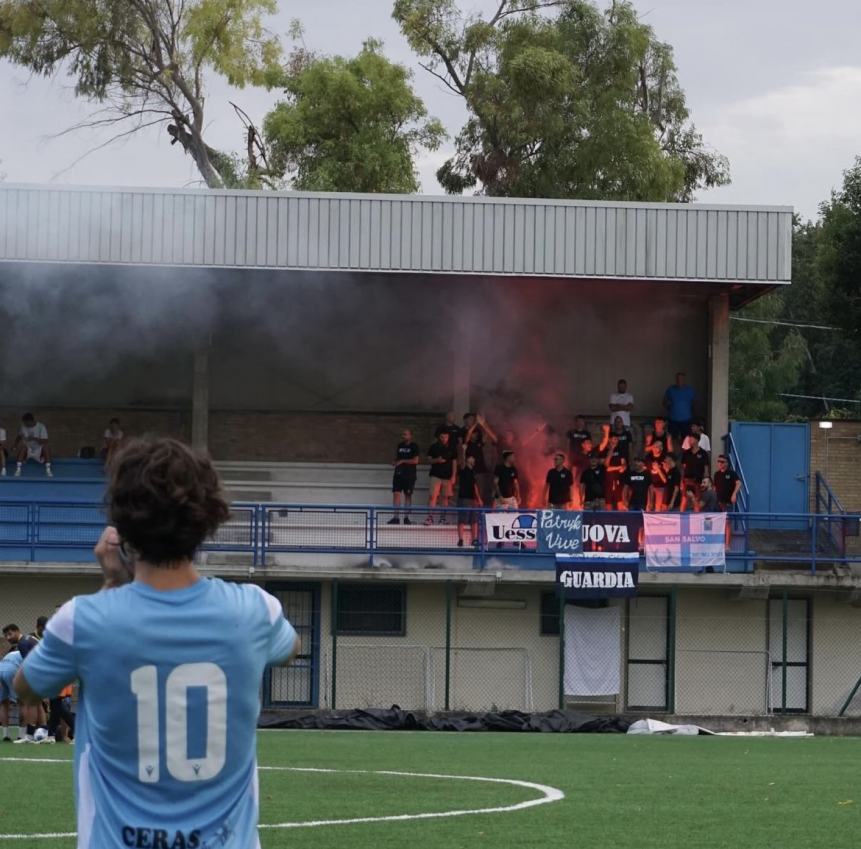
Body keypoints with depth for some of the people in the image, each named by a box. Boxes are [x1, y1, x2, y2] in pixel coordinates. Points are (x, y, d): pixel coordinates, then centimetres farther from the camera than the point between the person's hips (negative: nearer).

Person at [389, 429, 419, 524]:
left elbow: (415, 460, -10)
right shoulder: (400, 445, 14)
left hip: (409, 474, -4)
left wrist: (403, 461, -9)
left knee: (408, 495, 2)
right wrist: (396, 463, 1)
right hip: (398, 473, 4)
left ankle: (406, 517, 8)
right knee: (396, 494, -7)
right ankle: (396, 517, -9)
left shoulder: (414, 447, -1)